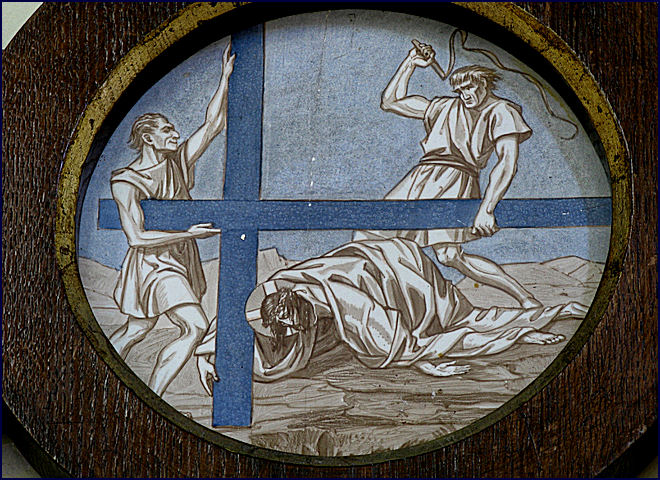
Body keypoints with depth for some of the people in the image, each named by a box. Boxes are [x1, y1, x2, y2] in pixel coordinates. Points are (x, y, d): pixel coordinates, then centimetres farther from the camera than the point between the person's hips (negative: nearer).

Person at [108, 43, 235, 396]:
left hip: (178, 261, 7)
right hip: (153, 264, -7)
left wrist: (225, 78, -6)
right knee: (194, 327, -19)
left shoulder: (176, 165, 4)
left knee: (135, 330, 17)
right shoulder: (126, 182, -13)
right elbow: (136, 237, -19)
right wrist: (189, 233, -21)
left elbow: (212, 125, 0)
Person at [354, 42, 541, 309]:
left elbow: (508, 162, -9)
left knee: (448, 253, -26)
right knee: (366, 235, 3)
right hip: (421, 178, 7)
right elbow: (390, 102, 30)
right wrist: (410, 63, 22)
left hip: (454, 179, -7)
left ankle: (527, 300, -20)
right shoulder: (446, 107, 25)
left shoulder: (500, 111, 6)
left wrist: (486, 208, -21)